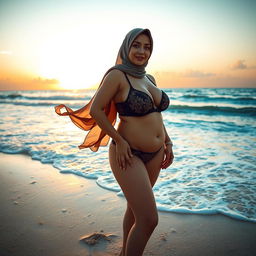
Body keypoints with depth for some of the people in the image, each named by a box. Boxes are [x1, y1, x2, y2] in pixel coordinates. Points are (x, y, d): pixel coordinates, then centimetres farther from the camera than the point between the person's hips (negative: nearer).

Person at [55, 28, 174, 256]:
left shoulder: (149, 79, 10)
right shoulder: (118, 75, -12)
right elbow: (95, 109, -11)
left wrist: (168, 142, 12)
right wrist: (119, 140, -14)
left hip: (155, 155, 8)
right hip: (129, 155, -7)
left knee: (135, 207, 21)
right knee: (149, 219, -8)